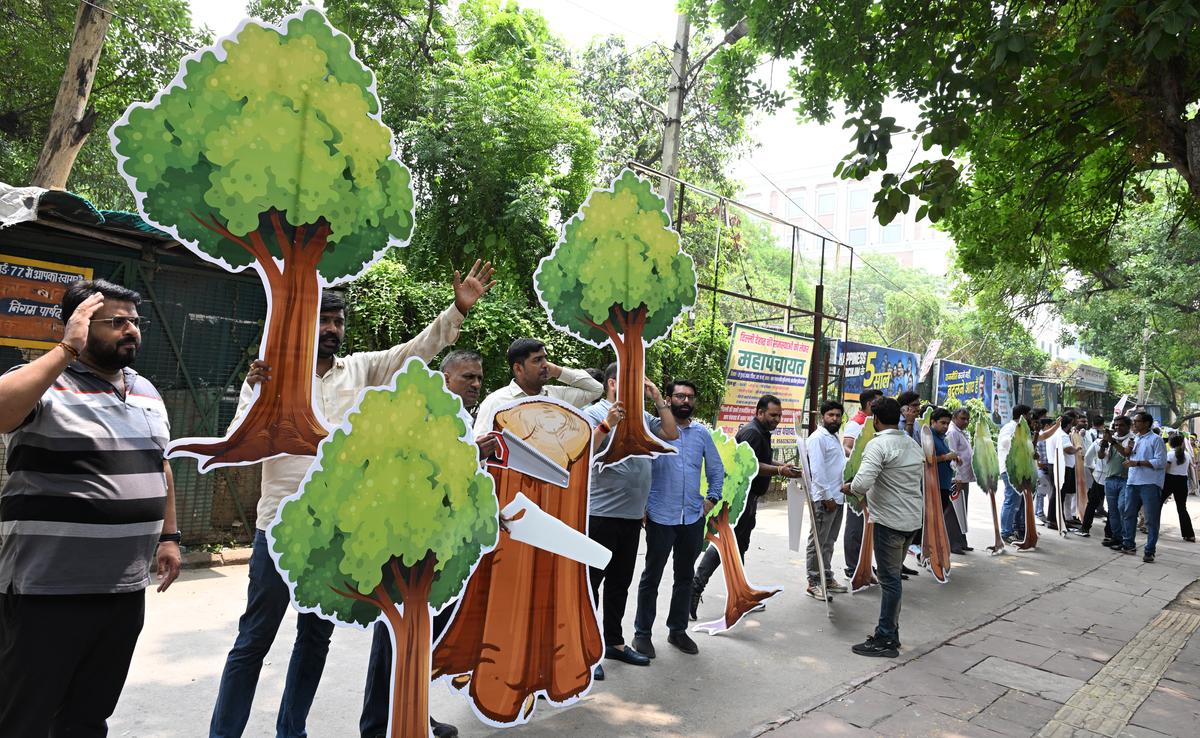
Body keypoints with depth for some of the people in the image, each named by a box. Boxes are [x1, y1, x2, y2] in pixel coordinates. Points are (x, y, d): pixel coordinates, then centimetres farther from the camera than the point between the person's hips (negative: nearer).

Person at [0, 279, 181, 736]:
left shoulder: (147, 392, 10)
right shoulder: (44, 384, -11)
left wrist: (168, 536, 14)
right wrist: (67, 348, -28)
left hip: (127, 590, 6)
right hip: (48, 592, -6)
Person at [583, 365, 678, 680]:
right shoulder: (594, 413, -7)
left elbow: (671, 433, 12)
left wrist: (659, 400, 6)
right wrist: (606, 425, -29)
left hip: (632, 515, 7)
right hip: (600, 515, -7)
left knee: (620, 583, 17)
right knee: (591, 582, 3)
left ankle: (614, 642, 31)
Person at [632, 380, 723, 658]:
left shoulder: (702, 433, 7)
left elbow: (716, 468, 17)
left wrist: (712, 498, 6)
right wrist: (641, 505, -8)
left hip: (693, 518, 4)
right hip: (661, 517, -4)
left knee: (685, 576, 15)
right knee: (651, 577, 6)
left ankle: (678, 630, 30)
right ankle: (642, 632, 19)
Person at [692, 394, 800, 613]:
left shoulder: (762, 433, 18)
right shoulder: (751, 432, -16)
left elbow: (764, 461, 25)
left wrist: (785, 467, 12)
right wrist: (779, 470, -25)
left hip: (748, 498, 11)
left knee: (739, 545, 15)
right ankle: (695, 588, -7)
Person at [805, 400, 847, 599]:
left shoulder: (835, 438, 18)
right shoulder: (818, 438, -11)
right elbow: (817, 469, -17)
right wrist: (827, 497, -18)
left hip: (837, 497, 9)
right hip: (824, 499, -9)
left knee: (829, 542, 16)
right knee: (818, 542, -2)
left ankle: (827, 578, 25)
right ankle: (814, 582, 4)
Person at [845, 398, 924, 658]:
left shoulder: (878, 445, -16)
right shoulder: (913, 444, 11)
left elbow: (862, 483, -27)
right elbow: (922, 475, 21)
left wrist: (849, 487, -6)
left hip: (890, 520, -8)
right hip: (913, 518, 8)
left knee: (889, 578, -2)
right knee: (893, 576, 17)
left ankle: (885, 640, 6)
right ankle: (889, 631, 24)